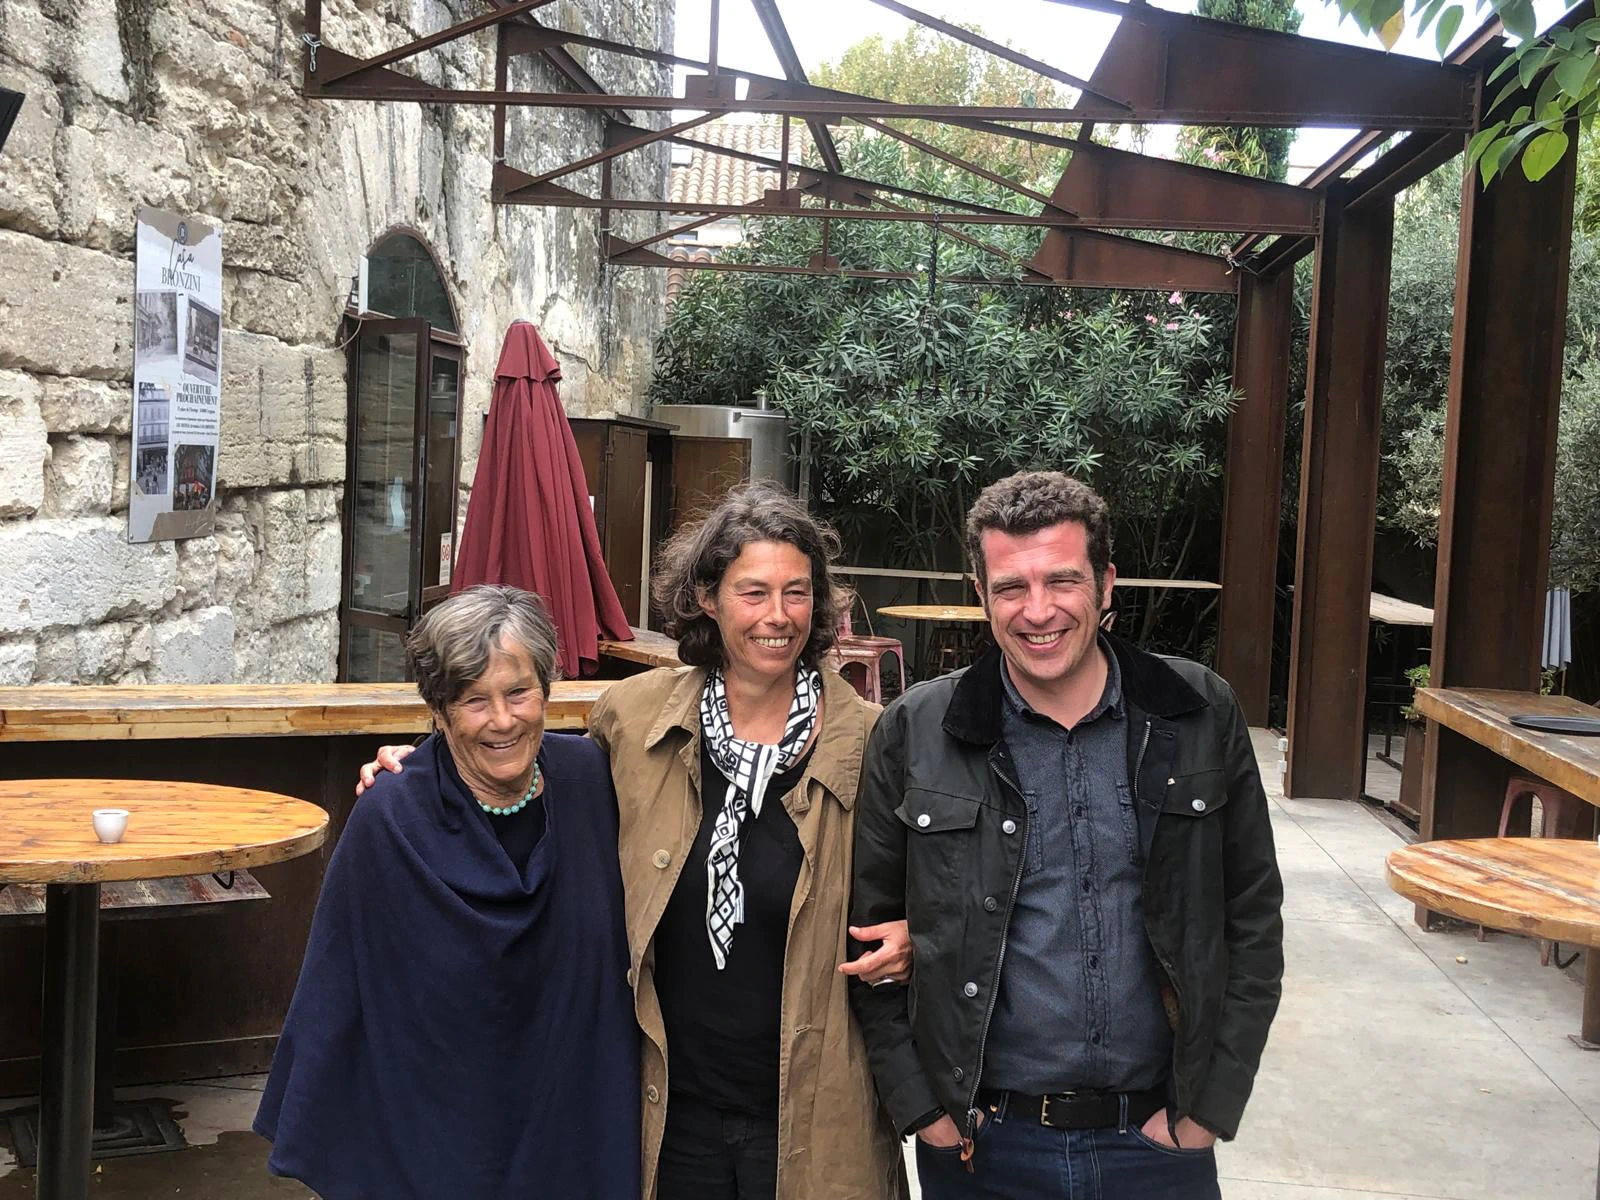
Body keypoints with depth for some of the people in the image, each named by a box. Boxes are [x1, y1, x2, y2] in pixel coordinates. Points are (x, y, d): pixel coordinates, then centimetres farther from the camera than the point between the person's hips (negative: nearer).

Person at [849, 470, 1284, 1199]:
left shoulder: (1200, 717, -4)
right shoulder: (917, 732, -7)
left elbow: (1253, 921, 2)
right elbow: (870, 928, 0)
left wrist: (1212, 1102, -2)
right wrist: (918, 1105, -4)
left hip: (1159, 1139, 1)